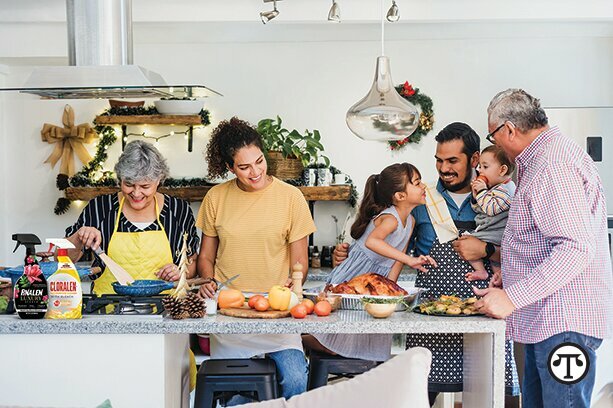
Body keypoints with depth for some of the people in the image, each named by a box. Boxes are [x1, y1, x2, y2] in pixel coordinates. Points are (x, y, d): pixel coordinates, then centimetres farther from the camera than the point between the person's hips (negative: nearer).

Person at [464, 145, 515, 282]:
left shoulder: (505, 190, -19)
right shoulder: (493, 187, 13)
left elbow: (491, 209, -28)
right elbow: (479, 210, 16)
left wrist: (482, 191, -21)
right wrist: (476, 195, -2)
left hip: (495, 234, -10)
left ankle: (481, 271, -8)